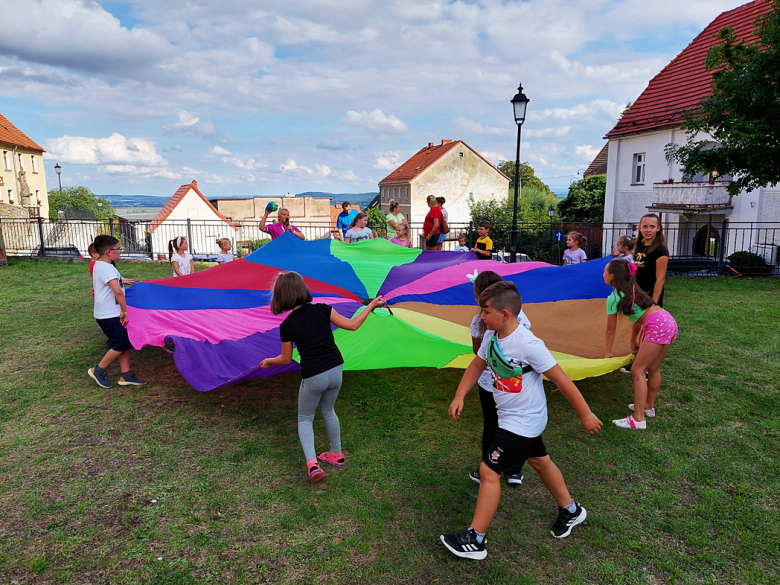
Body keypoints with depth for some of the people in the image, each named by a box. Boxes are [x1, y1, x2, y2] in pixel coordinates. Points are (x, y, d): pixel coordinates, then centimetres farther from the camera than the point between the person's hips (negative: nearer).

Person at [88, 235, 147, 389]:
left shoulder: (99, 265, 13)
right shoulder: (106, 268, -21)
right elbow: (118, 291, -31)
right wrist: (124, 310, -23)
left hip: (109, 313, 10)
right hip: (109, 315, -10)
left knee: (126, 342, 10)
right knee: (121, 344, -3)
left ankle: (126, 375, 15)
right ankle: (98, 370, 13)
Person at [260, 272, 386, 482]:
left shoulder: (287, 326, -10)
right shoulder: (322, 310, -7)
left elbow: (286, 359, 1)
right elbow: (352, 325, -5)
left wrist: (268, 361, 21)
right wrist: (371, 306, 8)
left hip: (312, 378, -3)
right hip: (335, 371, 3)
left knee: (305, 419, 19)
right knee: (328, 411, 28)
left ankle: (312, 463, 0)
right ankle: (336, 454, 41)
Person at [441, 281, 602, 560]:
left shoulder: (528, 345, -30)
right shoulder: (491, 336, -6)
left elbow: (561, 380, -22)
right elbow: (477, 365, 8)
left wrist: (585, 414, -14)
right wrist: (459, 397, 0)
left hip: (523, 422, -8)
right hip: (511, 418, 9)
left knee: (488, 472, -6)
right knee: (540, 462, 25)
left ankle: (476, 540, 8)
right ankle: (570, 510, 49)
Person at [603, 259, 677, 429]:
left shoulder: (614, 298, -3)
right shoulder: (631, 289, 23)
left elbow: (611, 329, 4)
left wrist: (607, 352, 14)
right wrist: (634, 342, 31)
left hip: (657, 326, -10)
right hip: (669, 321, 10)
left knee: (637, 370, -7)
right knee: (653, 369, 21)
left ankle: (638, 419, -8)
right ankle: (649, 407, 35)